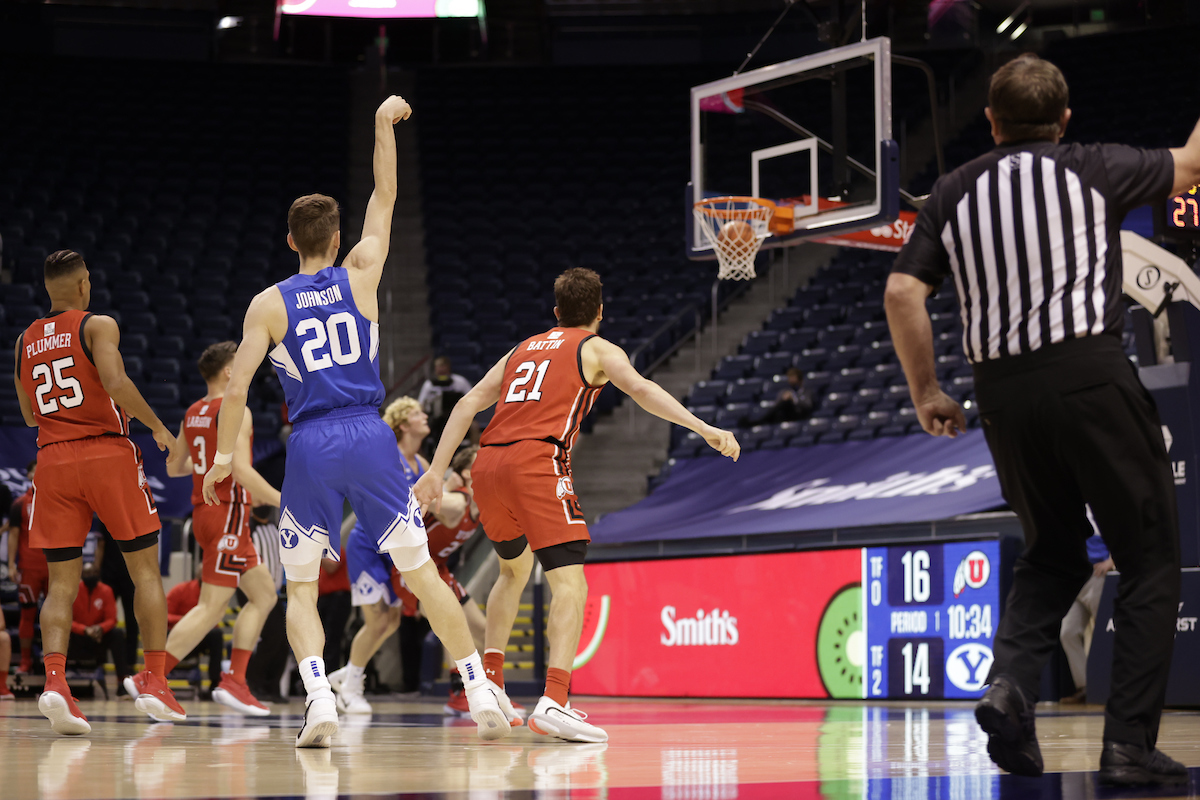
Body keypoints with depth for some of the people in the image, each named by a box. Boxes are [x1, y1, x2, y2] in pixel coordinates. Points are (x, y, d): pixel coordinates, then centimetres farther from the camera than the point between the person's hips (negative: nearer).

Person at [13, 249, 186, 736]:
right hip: (107, 453, -4)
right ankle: (155, 681, 0)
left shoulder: (24, 342, 15)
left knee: (61, 583, 3)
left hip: (53, 460, 4)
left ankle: (53, 679, -18)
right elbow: (115, 381, -19)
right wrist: (158, 427, -11)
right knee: (145, 570, 6)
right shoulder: (98, 326, -2)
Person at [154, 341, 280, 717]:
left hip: (205, 512, 10)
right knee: (211, 608, -9)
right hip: (228, 515, -10)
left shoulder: (192, 414, 12)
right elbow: (242, 470, -23)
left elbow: (173, 467, 20)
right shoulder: (235, 411, -13)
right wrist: (282, 501, -18)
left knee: (264, 594, 14)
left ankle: (234, 681, 7)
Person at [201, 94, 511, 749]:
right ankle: (481, 697, 5)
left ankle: (319, 700, -13)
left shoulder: (268, 305, 2)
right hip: (370, 437, 1)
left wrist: (222, 457, 4)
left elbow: (236, 387, -5)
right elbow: (384, 199, 17)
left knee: (300, 589, 9)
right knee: (422, 572, 7)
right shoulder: (360, 278, 6)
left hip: (310, 447, -1)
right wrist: (384, 124, 24)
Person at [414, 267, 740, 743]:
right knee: (570, 583, -12)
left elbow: (468, 404, 21)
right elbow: (640, 389, -7)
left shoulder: (523, 350, 29)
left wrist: (436, 472, 20)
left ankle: (489, 687, 28)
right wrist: (703, 428, -15)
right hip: (537, 462, -6)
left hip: (488, 466, 6)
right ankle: (553, 702, -31)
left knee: (515, 570, 30)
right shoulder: (597, 348, 13)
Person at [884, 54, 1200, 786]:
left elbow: (902, 293, 3)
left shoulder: (955, 192, 11)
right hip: (1091, 375, -4)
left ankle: (1011, 681, -5)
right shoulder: (1092, 169, 5)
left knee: (1054, 555, 21)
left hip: (1003, 392, 4)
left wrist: (926, 393, 13)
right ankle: (1130, 744, -3)